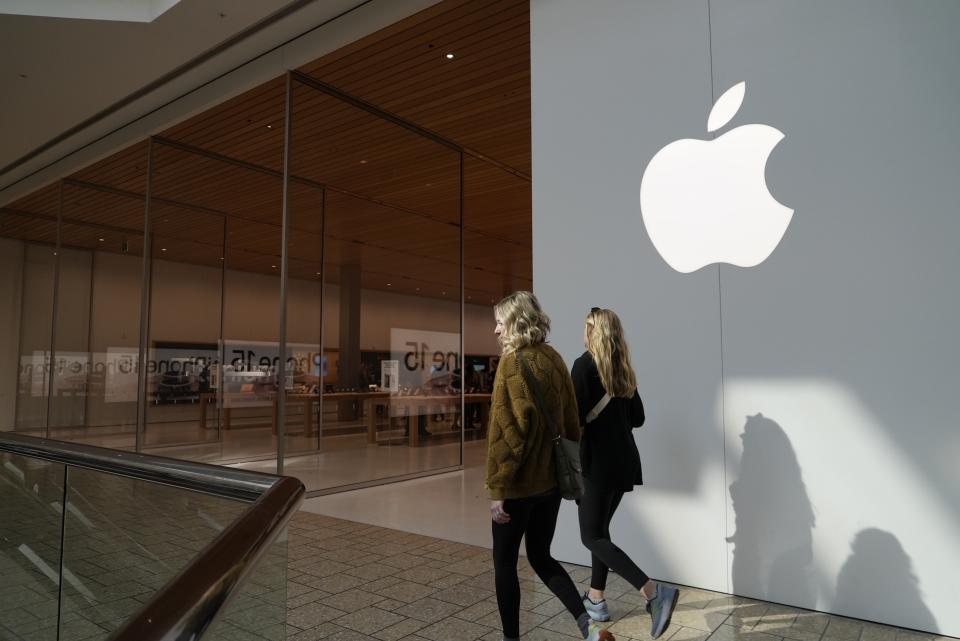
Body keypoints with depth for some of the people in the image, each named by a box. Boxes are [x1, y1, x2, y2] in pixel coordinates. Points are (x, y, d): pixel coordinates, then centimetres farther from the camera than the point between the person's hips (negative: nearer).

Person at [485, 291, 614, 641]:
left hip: (520, 484, -7)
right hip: (551, 479, 7)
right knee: (541, 557, 20)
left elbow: (507, 429, -20)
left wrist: (497, 488, -16)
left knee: (504, 563, 12)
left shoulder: (513, 362, -16)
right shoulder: (554, 359, 5)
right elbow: (571, 420, 9)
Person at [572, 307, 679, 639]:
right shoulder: (623, 368, 10)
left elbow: (577, 415, -19)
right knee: (600, 528, 19)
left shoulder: (585, 364, -12)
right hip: (623, 459, 8)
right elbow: (637, 417, 14)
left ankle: (655, 592, -14)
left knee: (592, 536, -2)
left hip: (599, 460, -8)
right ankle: (595, 600, 26)